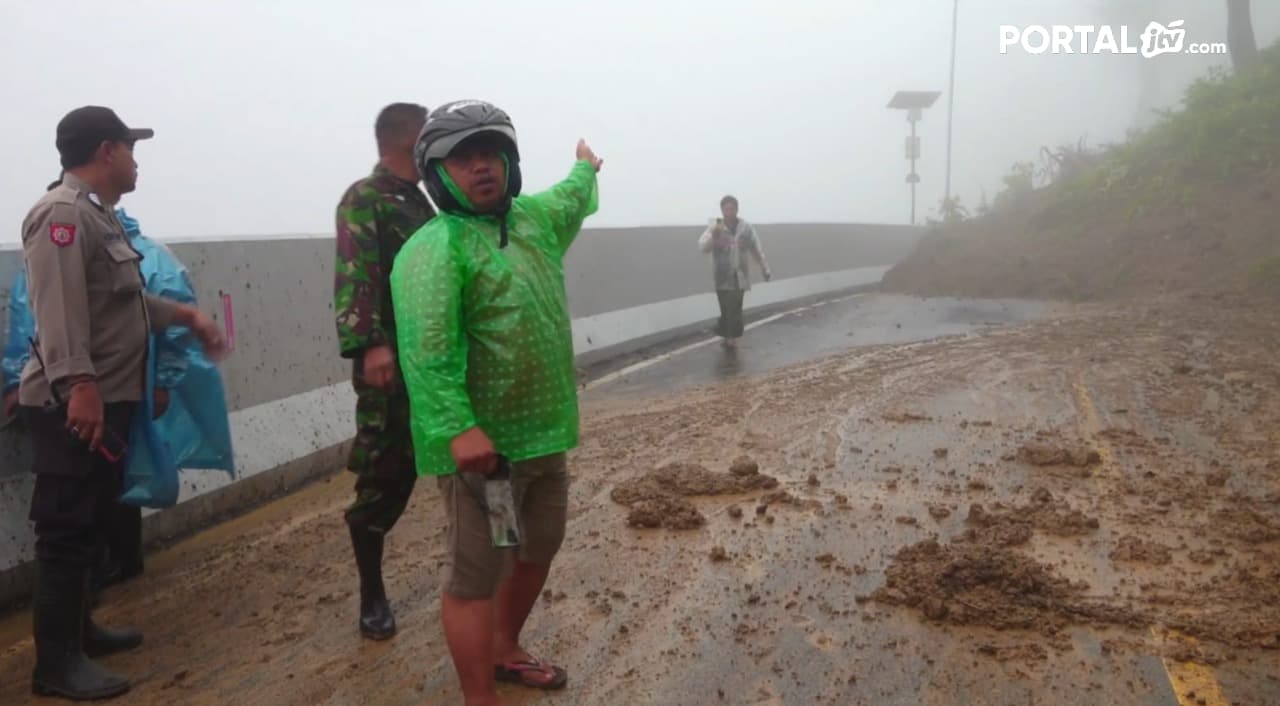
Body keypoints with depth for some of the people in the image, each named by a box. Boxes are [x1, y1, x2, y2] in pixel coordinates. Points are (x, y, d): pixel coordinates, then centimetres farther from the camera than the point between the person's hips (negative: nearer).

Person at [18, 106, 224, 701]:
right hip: (73, 405, -10)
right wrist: (79, 384, -33)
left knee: (89, 525, 18)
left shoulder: (99, 216, 19)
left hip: (107, 401, 10)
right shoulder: (63, 214, -15)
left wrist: (185, 315, 24)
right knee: (67, 530, -5)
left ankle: (76, 629, 31)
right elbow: (59, 309, -26)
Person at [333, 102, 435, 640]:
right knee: (384, 478, -2)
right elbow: (355, 276, -21)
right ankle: (372, 595, 11)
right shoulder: (364, 200, -8)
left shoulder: (418, 201, 18)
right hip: (392, 362, -8)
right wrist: (370, 344, -32)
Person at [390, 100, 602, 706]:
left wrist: (586, 169, 55)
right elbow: (427, 348, -27)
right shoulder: (434, 248, -16)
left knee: (540, 547, 23)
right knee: (477, 574, -1)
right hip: (480, 442, -9)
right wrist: (459, 427, -38)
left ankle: (504, 651, 45)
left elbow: (570, 199, 35)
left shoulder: (537, 217, 10)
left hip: (544, 431, 9)